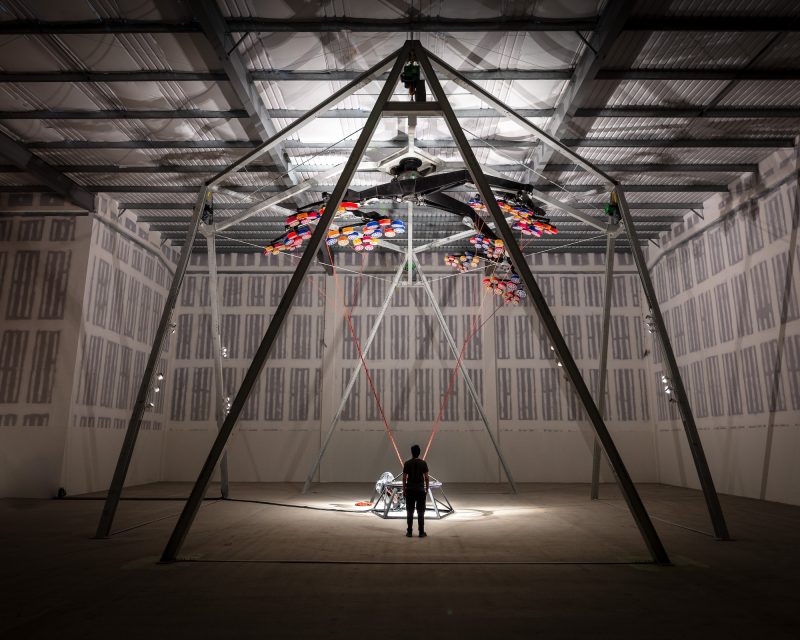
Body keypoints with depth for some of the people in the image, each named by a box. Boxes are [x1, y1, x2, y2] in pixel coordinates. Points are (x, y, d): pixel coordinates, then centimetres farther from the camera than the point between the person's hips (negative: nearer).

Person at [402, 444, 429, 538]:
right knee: (420, 512, 5)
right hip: (420, 490, 0)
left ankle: (409, 532, 9)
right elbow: (426, 478, -4)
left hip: (410, 490, 0)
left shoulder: (407, 463, -3)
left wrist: (404, 490, 6)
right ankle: (421, 532, 7)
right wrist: (426, 490, 6)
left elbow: (404, 478, -2)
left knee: (409, 512, 7)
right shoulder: (423, 463, -4)